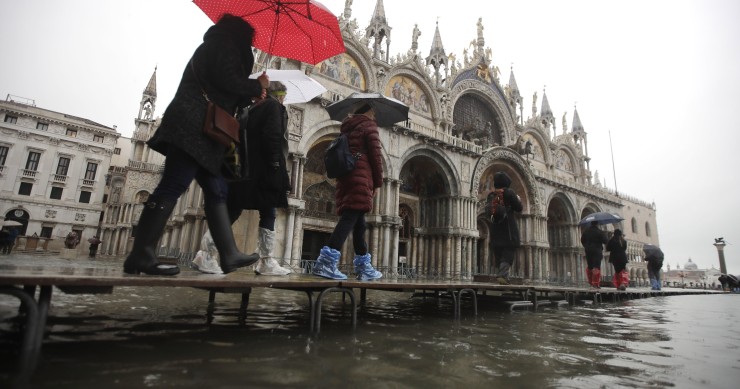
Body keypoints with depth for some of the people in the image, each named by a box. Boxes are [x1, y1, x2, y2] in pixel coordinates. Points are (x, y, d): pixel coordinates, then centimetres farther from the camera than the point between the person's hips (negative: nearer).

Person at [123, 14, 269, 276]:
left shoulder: (212, 46, 31)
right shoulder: (224, 43, 4)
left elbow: (224, 96, 24)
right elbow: (228, 81, -13)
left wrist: (250, 96, 19)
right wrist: (257, 86, 3)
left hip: (198, 128, 10)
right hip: (194, 126, -10)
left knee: (216, 190, 3)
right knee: (173, 186, -15)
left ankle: (229, 255, 1)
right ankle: (141, 256, -15)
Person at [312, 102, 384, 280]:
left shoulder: (347, 127, 23)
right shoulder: (368, 124, 3)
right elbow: (374, 154, -5)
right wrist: (378, 181, 3)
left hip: (345, 178, 8)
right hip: (360, 178, -8)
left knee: (358, 222, 8)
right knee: (351, 218, -14)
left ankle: (363, 266, 10)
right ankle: (326, 260, -25)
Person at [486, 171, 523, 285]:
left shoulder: (491, 194, 8)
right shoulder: (509, 192, -6)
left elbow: (488, 211, 10)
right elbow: (519, 208, -3)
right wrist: (519, 200, 14)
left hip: (495, 228, 5)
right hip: (508, 228, -5)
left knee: (498, 252, 11)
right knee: (509, 251, -3)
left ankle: (501, 275, 13)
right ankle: (502, 274, -17)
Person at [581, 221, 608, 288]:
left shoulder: (586, 231, 4)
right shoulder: (600, 232, -10)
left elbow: (582, 240, 11)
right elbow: (605, 241, -9)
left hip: (588, 251, 4)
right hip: (597, 251, -4)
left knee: (589, 267, 15)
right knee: (597, 267, -3)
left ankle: (591, 282, 23)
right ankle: (596, 283, -6)